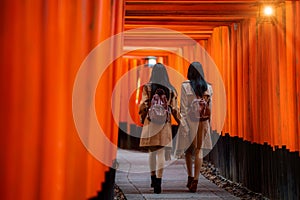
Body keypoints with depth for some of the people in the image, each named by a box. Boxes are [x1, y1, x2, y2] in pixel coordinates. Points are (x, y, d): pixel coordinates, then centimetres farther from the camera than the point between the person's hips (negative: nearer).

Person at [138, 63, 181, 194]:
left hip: (150, 122, 0)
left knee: (152, 151, 15)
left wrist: (142, 119, 12)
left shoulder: (147, 87, -2)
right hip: (165, 124, 0)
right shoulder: (171, 90, 3)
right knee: (161, 152, -2)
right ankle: (158, 182, -11)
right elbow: (174, 109, 2)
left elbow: (143, 105, -5)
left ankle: (153, 178, 23)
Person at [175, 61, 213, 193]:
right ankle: (195, 180, -4)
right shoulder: (208, 87, 3)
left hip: (189, 120, -2)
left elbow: (183, 107, -11)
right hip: (203, 121, 2)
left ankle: (190, 177, 18)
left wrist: (183, 124, -9)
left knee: (188, 149, 15)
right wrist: (208, 124, 13)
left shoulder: (185, 86, -8)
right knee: (199, 150, 4)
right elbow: (210, 107, 6)